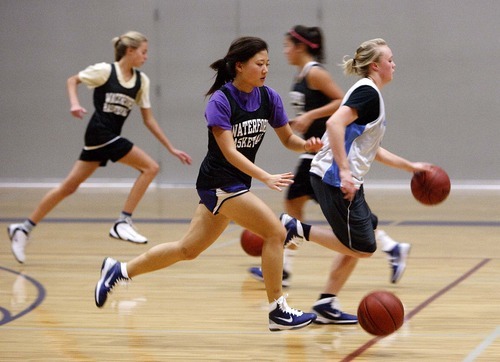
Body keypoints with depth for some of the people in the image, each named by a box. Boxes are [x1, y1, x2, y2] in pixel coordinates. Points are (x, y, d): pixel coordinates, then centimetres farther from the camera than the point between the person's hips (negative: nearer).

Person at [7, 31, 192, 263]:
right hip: (100, 133, -7)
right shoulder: (105, 71, -7)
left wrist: (171, 149, 10)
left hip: (110, 137, 7)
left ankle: (24, 229, 13)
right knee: (150, 167, -11)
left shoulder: (141, 81, 9)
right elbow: (72, 81, 5)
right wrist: (74, 103, -14)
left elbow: (148, 120, 12)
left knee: (69, 186, 8)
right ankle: (123, 223, -9)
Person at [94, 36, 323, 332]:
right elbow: (229, 152, -23)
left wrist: (306, 145, -14)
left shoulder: (269, 98, 1)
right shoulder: (220, 101, -18)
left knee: (188, 249, 14)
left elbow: (288, 139, 9)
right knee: (276, 232, -14)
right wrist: (267, 178, -33)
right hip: (220, 183, -7)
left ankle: (120, 270, 27)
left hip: (236, 185, 7)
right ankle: (278, 311, -5)